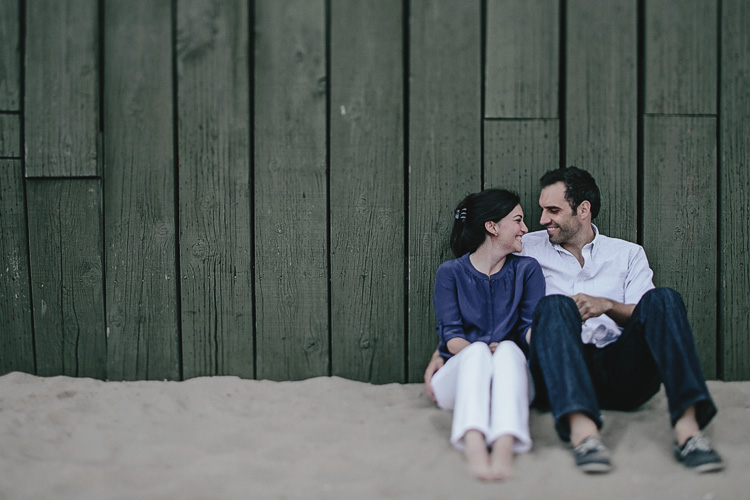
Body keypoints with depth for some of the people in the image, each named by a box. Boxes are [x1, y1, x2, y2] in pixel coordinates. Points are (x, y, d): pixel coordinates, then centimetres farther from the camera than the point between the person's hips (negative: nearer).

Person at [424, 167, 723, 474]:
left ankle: (687, 428, -42)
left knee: (663, 299, -23)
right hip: (561, 374, -1)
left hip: (622, 374, 1)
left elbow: (646, 319, 9)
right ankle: (582, 432, -55)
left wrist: (607, 305, -11)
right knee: (555, 305, -31)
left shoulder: (628, 254, 20)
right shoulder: (528, 249, 19)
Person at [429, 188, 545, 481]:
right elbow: (451, 334, -1)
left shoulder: (527, 270, 16)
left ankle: (505, 446, -61)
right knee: (477, 350, -34)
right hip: (458, 376, -1)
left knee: (508, 349, -33)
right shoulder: (450, 273, 11)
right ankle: (474, 444, -62)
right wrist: (477, 353, -23)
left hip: (511, 379, 1)